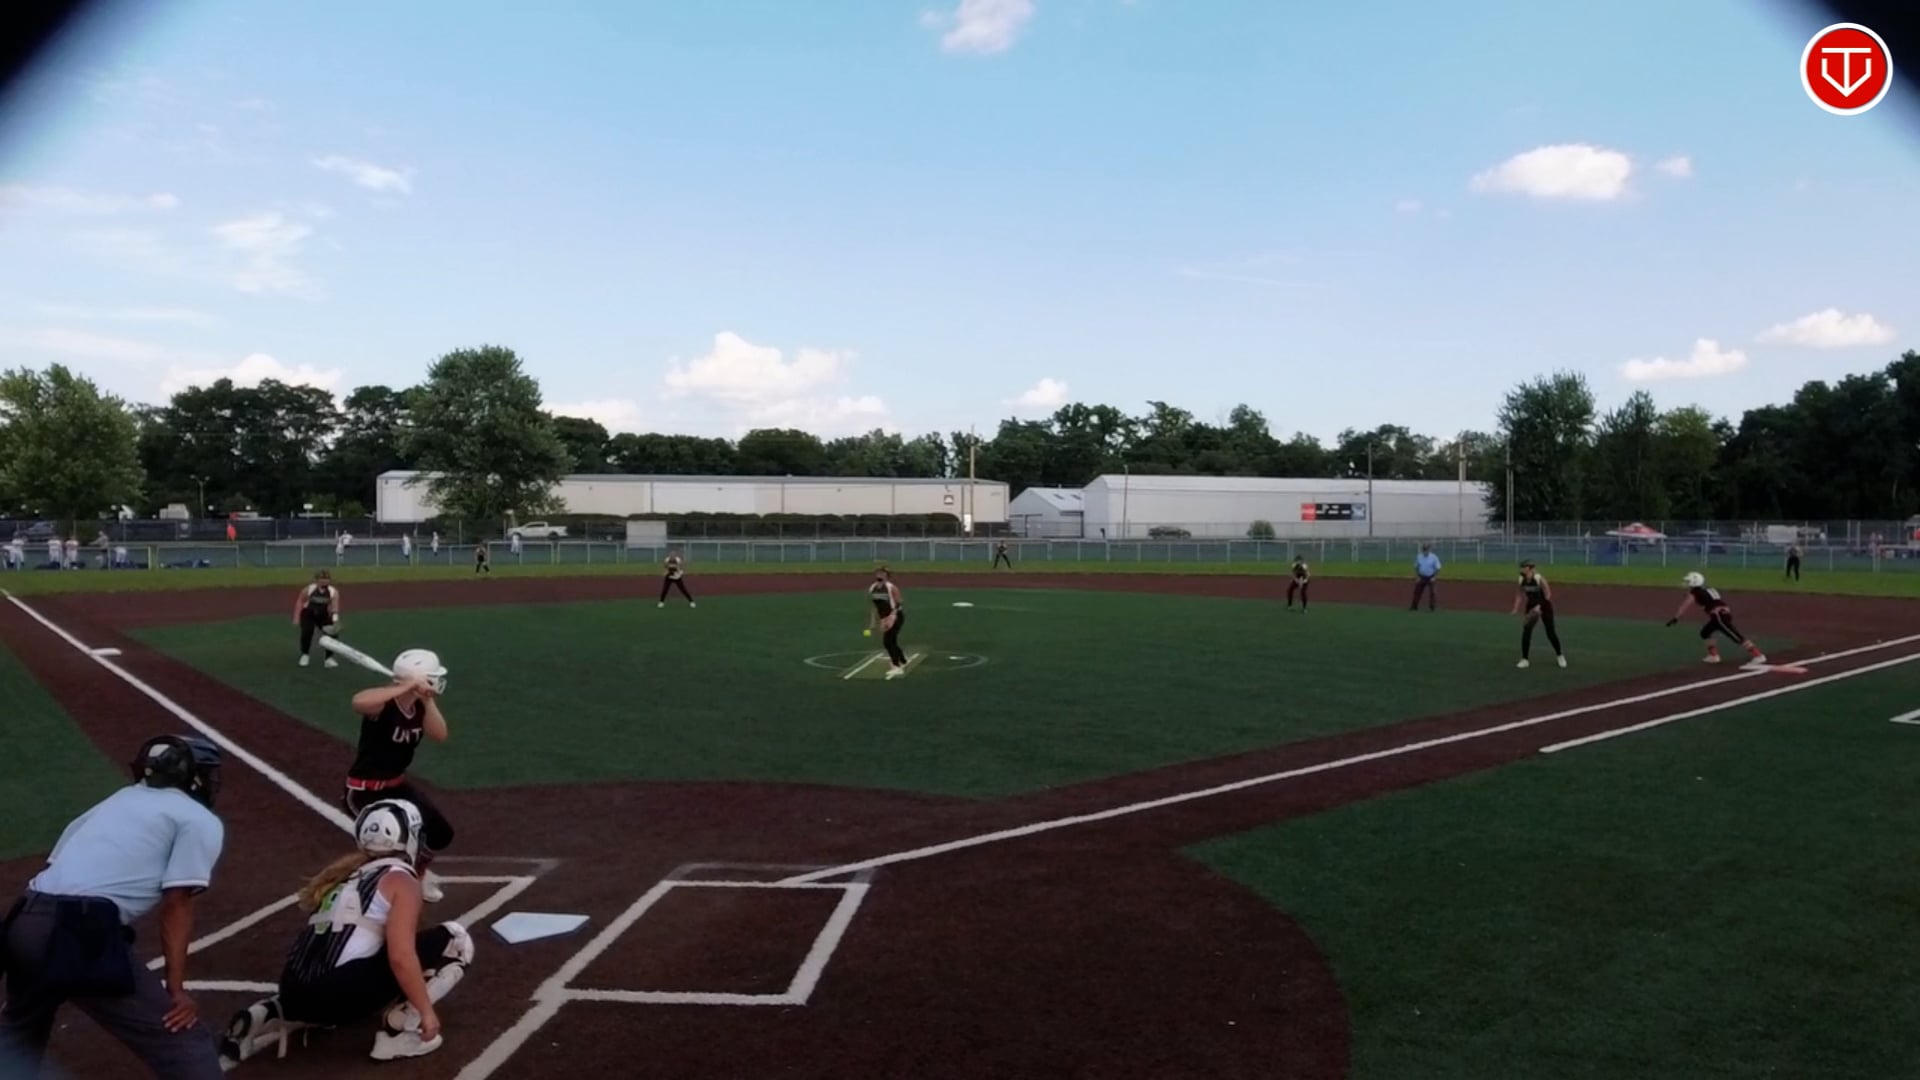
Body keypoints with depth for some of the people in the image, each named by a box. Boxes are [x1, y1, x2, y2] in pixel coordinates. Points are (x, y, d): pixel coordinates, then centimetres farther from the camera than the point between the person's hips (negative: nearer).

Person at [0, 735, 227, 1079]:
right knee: (185, 1044, -5)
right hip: (82, 933, -8)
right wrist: (176, 990, -4)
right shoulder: (201, 820, 7)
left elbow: (59, 864, 24)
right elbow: (177, 904, -2)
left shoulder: (118, 799, 27)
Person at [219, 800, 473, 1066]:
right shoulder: (400, 879, 1)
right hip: (340, 990, -8)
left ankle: (267, 1016, 17)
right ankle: (398, 1030, 0)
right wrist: (426, 1012, -4)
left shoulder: (347, 872, 23)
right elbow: (400, 956, -12)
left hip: (295, 992, 8)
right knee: (456, 941, 2)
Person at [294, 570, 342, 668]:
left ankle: (329, 658, 0)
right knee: (307, 632, -24)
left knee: (332, 633, -16)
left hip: (323, 616, 1)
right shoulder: (308, 589, -19)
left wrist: (335, 619, -45)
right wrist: (296, 617, -5)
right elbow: (300, 601, -4)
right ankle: (305, 655, 3)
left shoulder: (333, 592, -18)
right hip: (308, 614, -1)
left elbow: (334, 606, -26)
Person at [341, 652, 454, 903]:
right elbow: (358, 702, -49)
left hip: (397, 785, 8)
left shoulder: (420, 706, -2)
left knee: (441, 833, 13)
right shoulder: (383, 704, -25)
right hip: (365, 790, -8)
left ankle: (416, 873, 42)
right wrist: (406, 687, -47)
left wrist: (428, 701, -25)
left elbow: (440, 735, -16)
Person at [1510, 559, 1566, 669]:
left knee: (1550, 633, 5)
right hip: (1531, 607, 4)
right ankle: (1525, 659, 0)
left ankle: (1560, 655, 30)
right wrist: (1516, 609, -4)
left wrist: (1539, 606, -27)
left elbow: (1548, 595, -18)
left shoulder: (1539, 579, -24)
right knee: (1526, 631, -8)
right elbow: (1521, 595, 5)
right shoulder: (1522, 580, -8)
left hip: (1544, 607, -4)